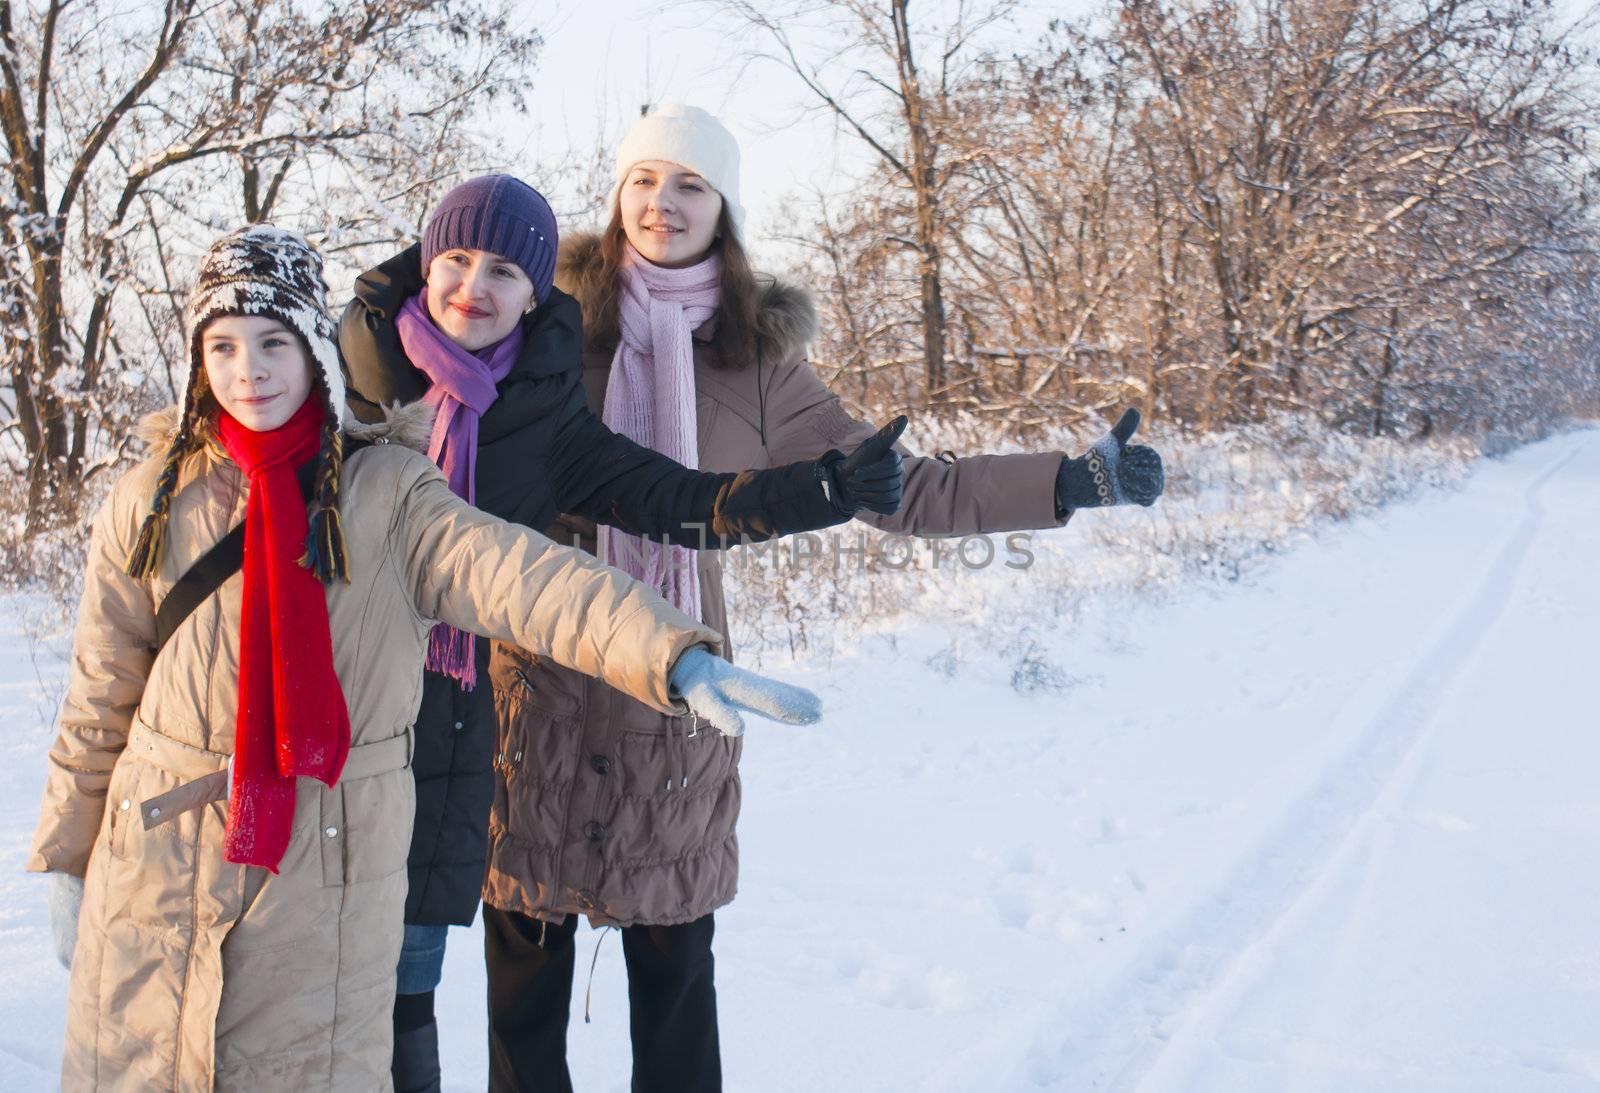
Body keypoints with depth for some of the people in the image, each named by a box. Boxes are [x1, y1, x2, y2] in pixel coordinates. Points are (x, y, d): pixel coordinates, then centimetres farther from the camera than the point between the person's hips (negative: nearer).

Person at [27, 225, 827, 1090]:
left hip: (324, 862, -2)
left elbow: (515, 576, -21)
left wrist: (675, 656, -36)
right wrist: (65, 856, 11)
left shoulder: (384, 492, -5)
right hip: (152, 862, 2)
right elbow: (101, 698, 9)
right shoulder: (151, 503, 3)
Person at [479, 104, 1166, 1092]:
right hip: (540, 678, -1)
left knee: (674, 956, 11)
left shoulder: (756, 358, 3)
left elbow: (899, 490, 5)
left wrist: (1076, 480, 0)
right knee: (527, 952, 8)